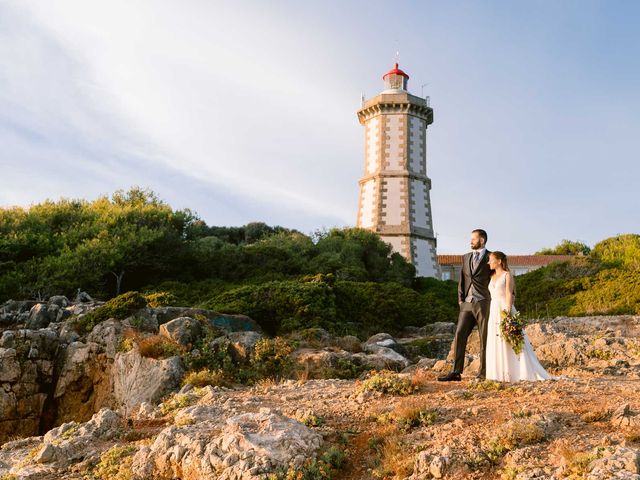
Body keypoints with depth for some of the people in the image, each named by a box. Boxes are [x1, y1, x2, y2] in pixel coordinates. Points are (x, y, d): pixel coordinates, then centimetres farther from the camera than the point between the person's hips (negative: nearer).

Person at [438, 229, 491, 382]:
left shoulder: (491, 258, 0)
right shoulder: (465, 257, 15)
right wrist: (460, 299, 8)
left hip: (483, 303, -5)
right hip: (467, 304, 5)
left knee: (485, 339, 1)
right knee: (459, 335, 0)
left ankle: (483, 373, 10)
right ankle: (456, 372, 3)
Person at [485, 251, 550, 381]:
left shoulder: (507, 275, -4)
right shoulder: (492, 277, 15)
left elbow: (509, 295, -11)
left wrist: (507, 314, -19)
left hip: (505, 310, -7)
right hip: (494, 311, 7)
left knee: (508, 343, -6)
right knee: (495, 342, 4)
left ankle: (518, 373, 1)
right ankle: (500, 373, 9)